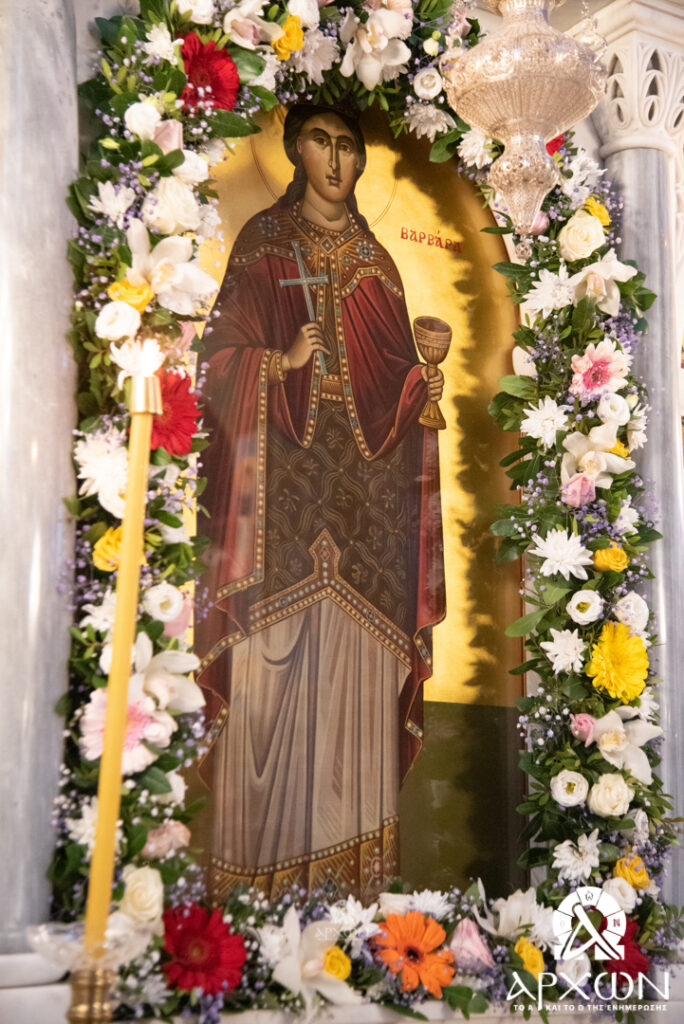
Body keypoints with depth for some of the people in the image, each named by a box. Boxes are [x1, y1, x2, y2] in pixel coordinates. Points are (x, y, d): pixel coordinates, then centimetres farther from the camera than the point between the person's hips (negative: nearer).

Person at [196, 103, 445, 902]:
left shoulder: (376, 261, 14)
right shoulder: (260, 244, 7)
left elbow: (399, 374, 13)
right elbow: (224, 356, 1)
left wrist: (424, 376, -8)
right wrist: (281, 361, -17)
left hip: (362, 477, 3)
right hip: (283, 476, -2)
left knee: (355, 660, 1)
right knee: (273, 667, -5)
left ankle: (353, 848, 12)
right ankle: (263, 852, 6)